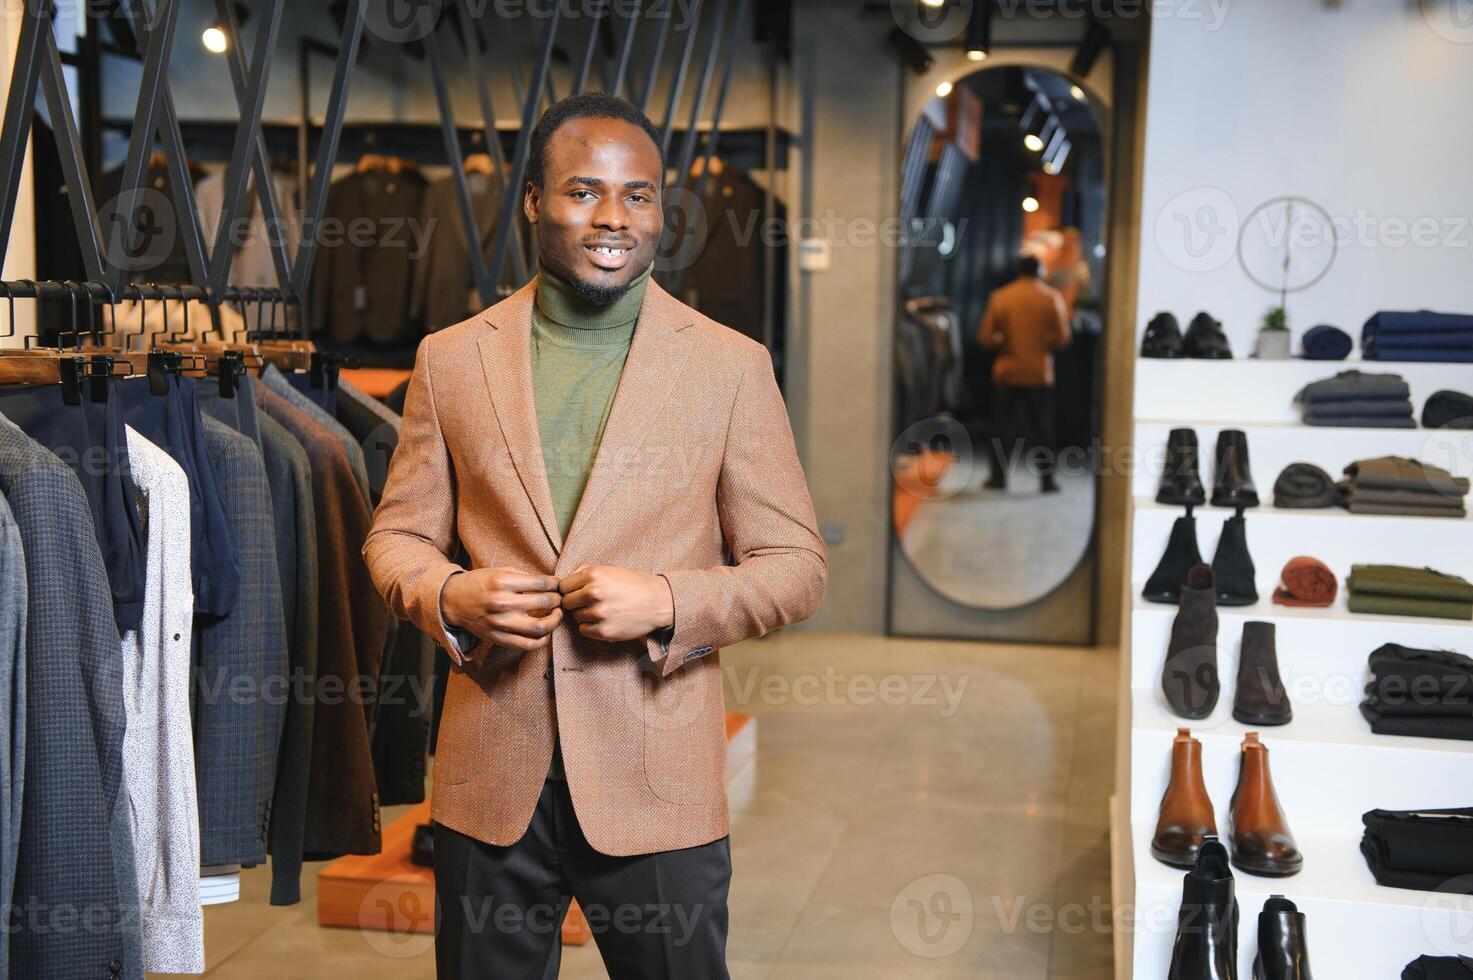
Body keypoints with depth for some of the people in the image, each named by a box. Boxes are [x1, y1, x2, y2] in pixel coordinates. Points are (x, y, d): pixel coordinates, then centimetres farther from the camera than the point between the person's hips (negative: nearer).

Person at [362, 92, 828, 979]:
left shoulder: (732, 367, -1)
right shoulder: (452, 359, 5)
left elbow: (797, 566, 0)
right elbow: (395, 536, 11)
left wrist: (669, 602, -17)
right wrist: (448, 595, -12)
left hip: (657, 785, -1)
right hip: (490, 780, 2)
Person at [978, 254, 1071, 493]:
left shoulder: (999, 297, -1)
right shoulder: (1051, 297, -3)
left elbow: (986, 338, -4)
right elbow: (1062, 338, -6)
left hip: (1006, 372, 1)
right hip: (1040, 374, -1)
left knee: (1003, 426, 8)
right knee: (1042, 427, 7)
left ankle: (999, 476, 8)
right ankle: (1047, 479, 6)